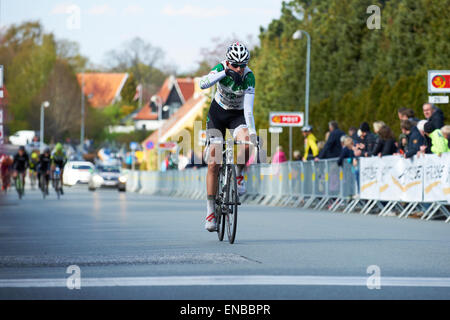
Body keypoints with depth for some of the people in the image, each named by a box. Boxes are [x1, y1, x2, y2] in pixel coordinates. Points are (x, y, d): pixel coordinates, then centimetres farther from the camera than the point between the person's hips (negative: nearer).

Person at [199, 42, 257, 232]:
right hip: (218, 113, 0)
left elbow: (248, 108, -28)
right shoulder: (221, 68, -19)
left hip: (237, 116, 0)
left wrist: (252, 132, -40)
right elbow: (203, 84, -37)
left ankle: (239, 174, -5)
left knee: (245, 143, -35)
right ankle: (210, 211, -3)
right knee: (213, 164, -10)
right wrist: (225, 73, -48)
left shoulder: (249, 77, -22)